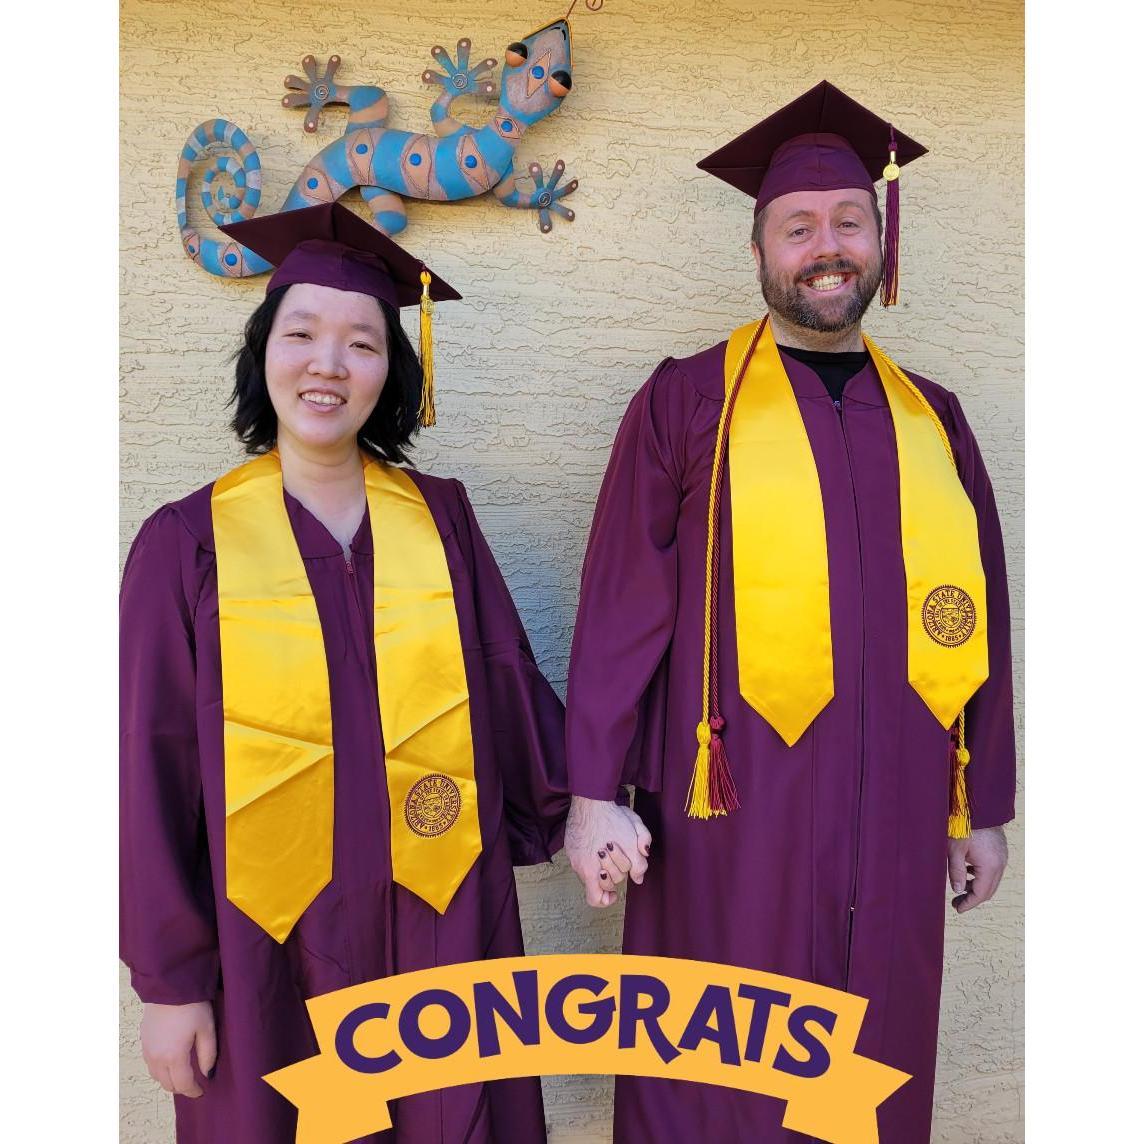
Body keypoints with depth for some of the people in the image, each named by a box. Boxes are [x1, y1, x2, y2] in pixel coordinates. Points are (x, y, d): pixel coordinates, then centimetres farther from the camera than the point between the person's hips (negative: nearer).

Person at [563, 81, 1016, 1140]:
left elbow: (980, 617, 11)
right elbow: (620, 607, -6)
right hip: (733, 811, -3)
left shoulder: (932, 417, 10)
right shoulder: (689, 400, -2)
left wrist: (986, 804, 11)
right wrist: (596, 790, -10)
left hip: (895, 818, 4)